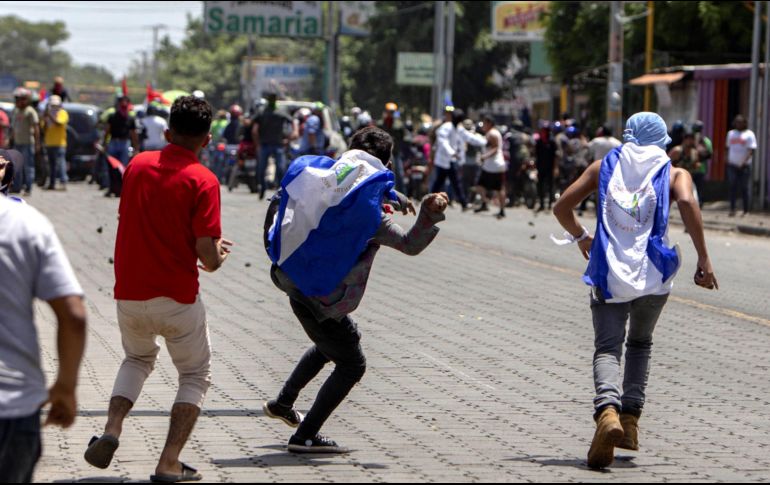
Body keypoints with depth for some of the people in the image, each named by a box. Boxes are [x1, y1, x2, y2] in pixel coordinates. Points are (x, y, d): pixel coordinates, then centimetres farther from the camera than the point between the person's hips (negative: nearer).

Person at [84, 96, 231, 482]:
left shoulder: (137, 165, 4)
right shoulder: (202, 181, -12)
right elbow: (207, 255, -18)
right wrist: (218, 253, 7)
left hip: (128, 294, 5)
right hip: (177, 298, -5)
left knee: (138, 359, 30)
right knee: (195, 376, 15)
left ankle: (111, 429, 6)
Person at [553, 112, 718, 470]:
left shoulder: (604, 166, 14)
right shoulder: (674, 173, 10)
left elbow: (562, 207, 10)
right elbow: (687, 202, -13)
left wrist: (581, 238, 28)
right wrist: (704, 259, -13)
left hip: (608, 272, -1)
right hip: (653, 273, 1)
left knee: (607, 347, -7)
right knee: (640, 344, 22)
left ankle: (608, 411, -34)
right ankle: (631, 417, 11)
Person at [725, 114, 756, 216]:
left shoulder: (749, 134, -1)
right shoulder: (731, 133, 15)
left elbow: (751, 150, -8)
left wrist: (744, 162, -19)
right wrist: (727, 160, 6)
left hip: (744, 166, -4)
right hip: (732, 165, 4)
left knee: (745, 188, -2)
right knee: (733, 187, -2)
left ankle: (746, 211, 2)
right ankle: (732, 209, -1)